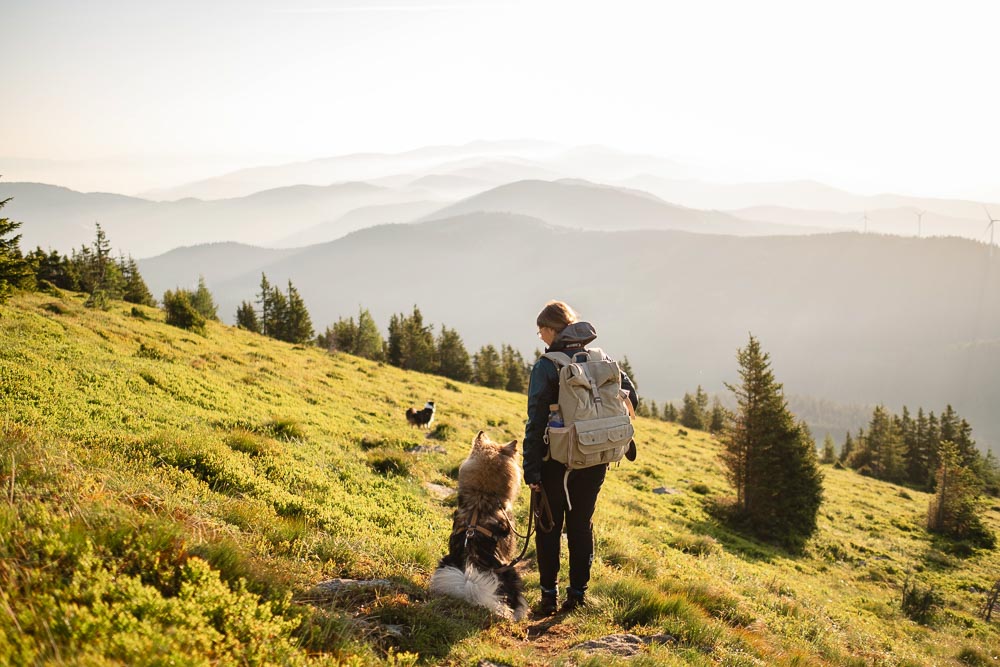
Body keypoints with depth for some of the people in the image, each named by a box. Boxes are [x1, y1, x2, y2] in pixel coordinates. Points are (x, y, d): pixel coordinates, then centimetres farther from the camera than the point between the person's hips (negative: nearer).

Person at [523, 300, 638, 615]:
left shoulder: (546, 366, -12)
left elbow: (536, 421, -15)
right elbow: (630, 396, 5)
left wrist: (531, 468, -14)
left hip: (557, 461, -4)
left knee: (549, 528, 9)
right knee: (582, 525, 15)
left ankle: (549, 596, 11)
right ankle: (577, 594, 18)